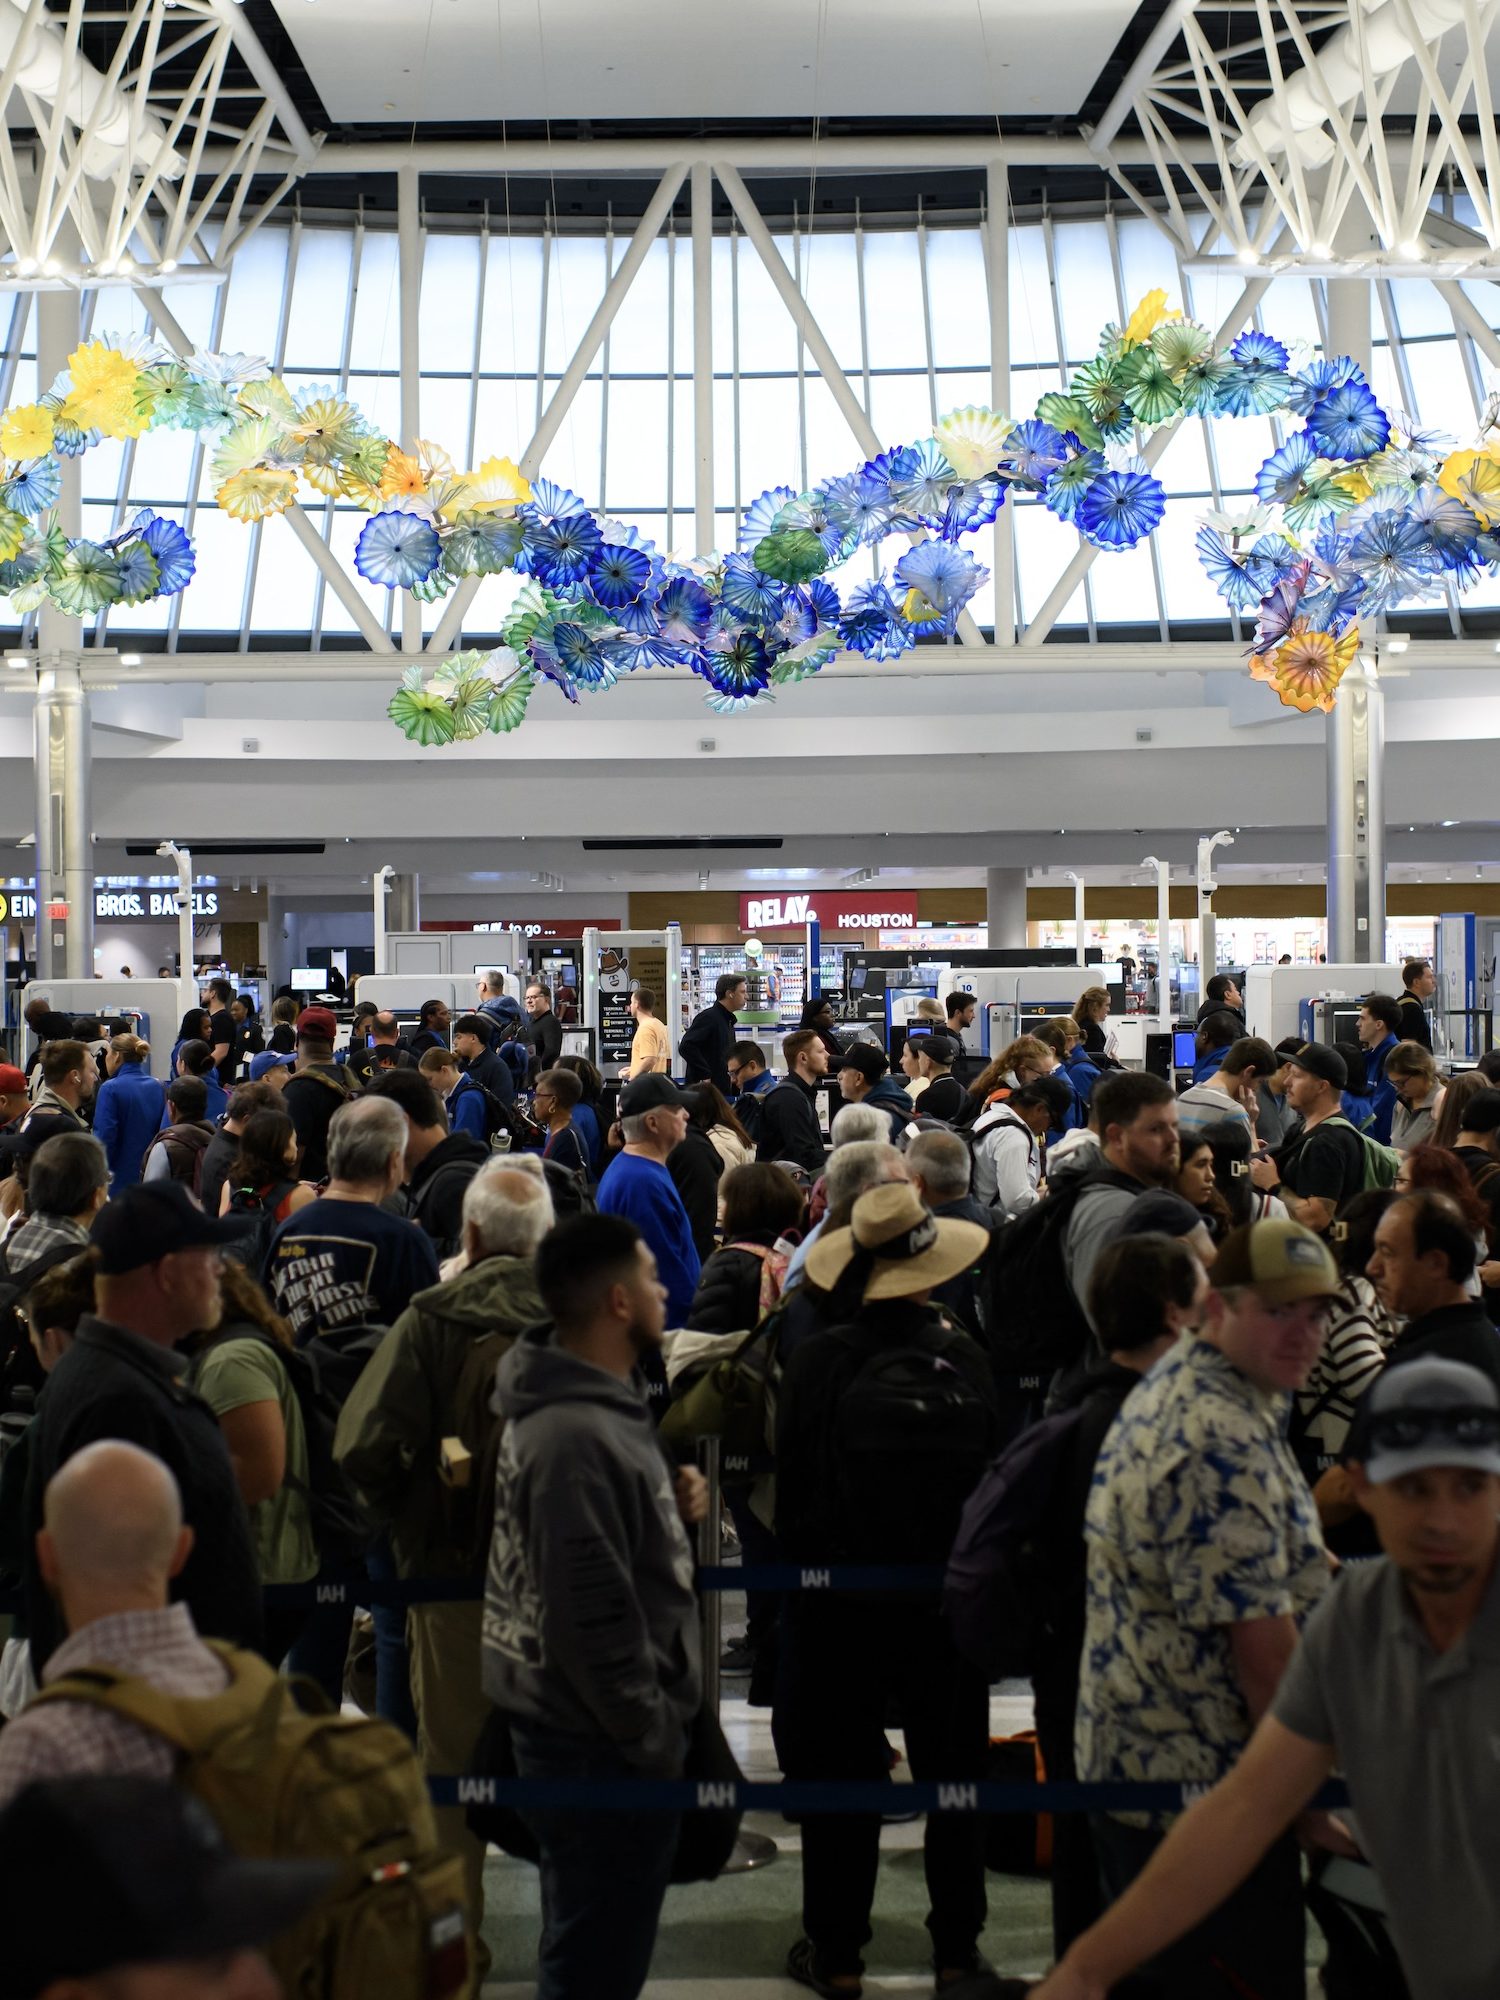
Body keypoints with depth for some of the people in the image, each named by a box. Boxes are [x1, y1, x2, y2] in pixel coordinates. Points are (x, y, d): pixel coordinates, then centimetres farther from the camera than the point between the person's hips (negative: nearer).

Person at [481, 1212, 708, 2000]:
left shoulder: (598, 1405, 8)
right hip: (604, 1746, -10)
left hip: (582, 1728, 10)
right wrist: (657, 1737, -18)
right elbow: (591, 1619, -26)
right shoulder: (575, 1438, -25)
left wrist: (671, 1504, 2)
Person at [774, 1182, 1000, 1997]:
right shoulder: (963, 1359, -11)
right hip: (949, 1597, 1)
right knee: (954, 1774, 15)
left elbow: (792, 1487, -6)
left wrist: (798, 1568, 8)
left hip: (839, 1597, -1)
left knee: (842, 1775, 10)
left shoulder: (816, 1360, -14)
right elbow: (992, 1479, -2)